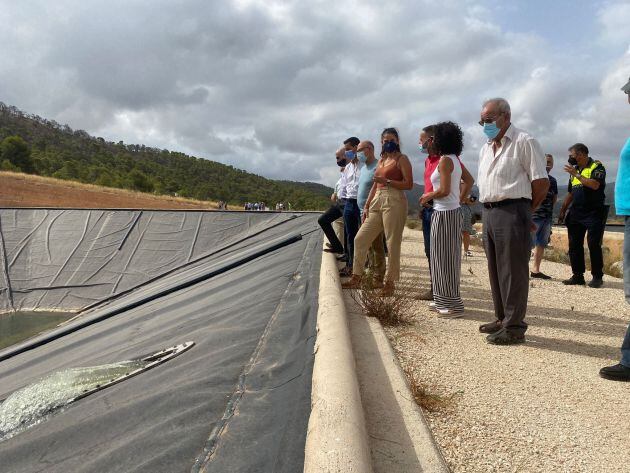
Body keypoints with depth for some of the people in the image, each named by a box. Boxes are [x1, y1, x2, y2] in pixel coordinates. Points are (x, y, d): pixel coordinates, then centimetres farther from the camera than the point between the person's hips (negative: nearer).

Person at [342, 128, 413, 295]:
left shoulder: (402, 159, 0)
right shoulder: (382, 159, 21)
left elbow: (409, 184, -9)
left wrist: (387, 181, -16)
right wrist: (366, 206, 15)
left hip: (394, 202, -8)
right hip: (377, 202, 8)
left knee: (392, 244, -4)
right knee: (360, 239, 5)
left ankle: (389, 282, 5)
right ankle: (356, 278, 14)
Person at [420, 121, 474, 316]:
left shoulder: (445, 160, -14)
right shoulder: (455, 160, 12)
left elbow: (444, 190, -20)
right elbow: (470, 181, 21)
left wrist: (428, 196, -5)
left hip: (445, 214, -9)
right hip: (453, 211, 9)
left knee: (445, 257, -4)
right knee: (447, 257, 13)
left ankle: (453, 305, 1)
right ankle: (444, 300, 22)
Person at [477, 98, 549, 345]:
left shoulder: (523, 142, -6)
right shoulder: (485, 148, 18)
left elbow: (541, 183, -8)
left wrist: (523, 210, 0)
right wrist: (488, 209, 11)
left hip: (512, 212, -8)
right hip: (489, 213, 8)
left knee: (513, 271, -5)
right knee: (495, 269, 13)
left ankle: (514, 327, 2)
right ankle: (502, 319, 24)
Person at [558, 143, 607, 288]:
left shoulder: (597, 167, -4)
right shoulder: (575, 170, 17)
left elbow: (595, 185, -23)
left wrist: (576, 174, -18)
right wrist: (563, 211, 19)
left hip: (594, 214, -7)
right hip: (576, 213, 7)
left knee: (594, 245, -7)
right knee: (574, 245, 4)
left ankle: (597, 277, 2)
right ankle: (578, 276, 10)